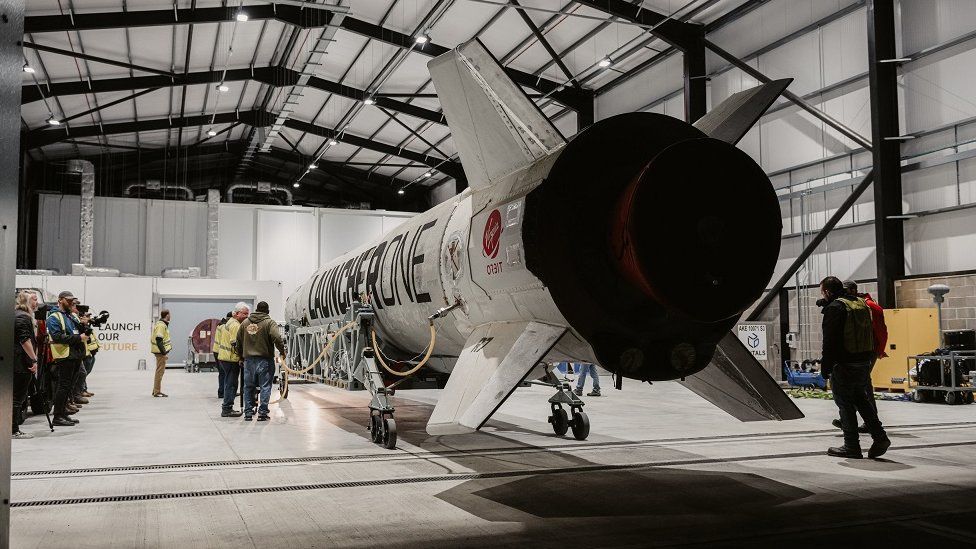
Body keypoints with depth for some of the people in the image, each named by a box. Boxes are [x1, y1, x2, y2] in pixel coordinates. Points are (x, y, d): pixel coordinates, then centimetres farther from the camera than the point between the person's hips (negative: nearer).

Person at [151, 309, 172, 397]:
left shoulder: (162, 324, 16)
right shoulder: (161, 325, -17)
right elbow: (159, 339, -23)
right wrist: (163, 351, -21)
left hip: (160, 351, 11)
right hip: (160, 351, -11)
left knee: (160, 371, 17)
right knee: (160, 371, -7)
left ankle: (156, 390, 25)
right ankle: (157, 392, -4)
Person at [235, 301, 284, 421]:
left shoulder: (245, 323, 9)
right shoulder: (269, 323, -7)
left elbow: (239, 340, 14)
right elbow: (277, 338, -20)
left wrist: (241, 354, 24)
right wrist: (282, 351, -7)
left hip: (248, 359, 4)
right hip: (264, 359, -4)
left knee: (248, 386, 13)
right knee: (265, 386, 2)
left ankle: (248, 412, 15)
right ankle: (262, 412, -1)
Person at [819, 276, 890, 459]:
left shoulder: (834, 308, -13)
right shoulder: (861, 304, 14)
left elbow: (830, 341, -17)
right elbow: (870, 336, 18)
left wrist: (825, 367, -14)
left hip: (844, 364, -8)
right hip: (865, 361, 8)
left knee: (845, 403, 0)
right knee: (862, 400, 18)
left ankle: (852, 446, 4)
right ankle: (880, 437, 10)